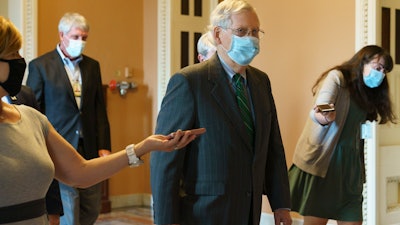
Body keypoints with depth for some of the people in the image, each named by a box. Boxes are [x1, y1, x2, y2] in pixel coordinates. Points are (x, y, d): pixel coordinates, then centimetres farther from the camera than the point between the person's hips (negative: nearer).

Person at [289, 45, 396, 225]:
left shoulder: (366, 93, 18)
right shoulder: (336, 77, -3)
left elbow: (356, 130, 15)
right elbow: (321, 107, -21)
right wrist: (323, 116, -43)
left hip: (350, 167, 7)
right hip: (322, 163, -7)